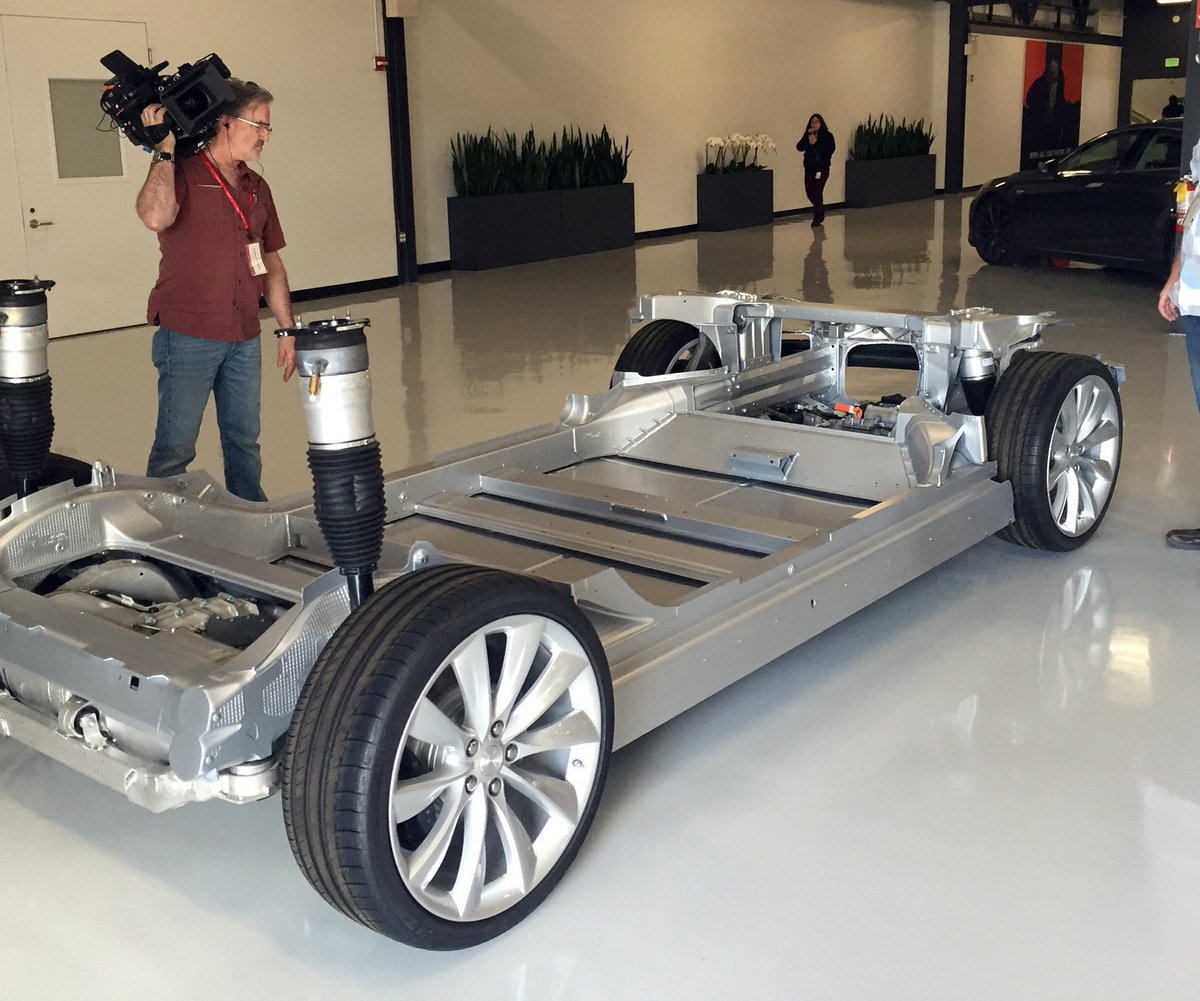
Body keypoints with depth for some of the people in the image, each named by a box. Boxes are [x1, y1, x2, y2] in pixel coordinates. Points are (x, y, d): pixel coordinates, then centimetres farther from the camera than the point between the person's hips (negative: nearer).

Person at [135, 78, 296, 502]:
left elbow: (271, 264, 18)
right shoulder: (182, 173, -7)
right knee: (175, 447, 0)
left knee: (244, 442, 13)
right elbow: (156, 216, -29)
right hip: (188, 336, -6)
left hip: (244, 339, 6)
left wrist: (288, 328, 14)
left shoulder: (256, 187, 13)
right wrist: (164, 149, -20)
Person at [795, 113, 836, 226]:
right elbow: (799, 147, -3)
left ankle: (817, 218, 1)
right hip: (809, 168, 5)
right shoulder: (807, 135, 8)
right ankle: (820, 212, 30)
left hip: (822, 168, -5)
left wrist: (816, 143, -20)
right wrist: (807, 137, -17)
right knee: (809, 192, 5)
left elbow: (830, 149, -16)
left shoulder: (827, 135, -4)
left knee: (817, 191, -10)